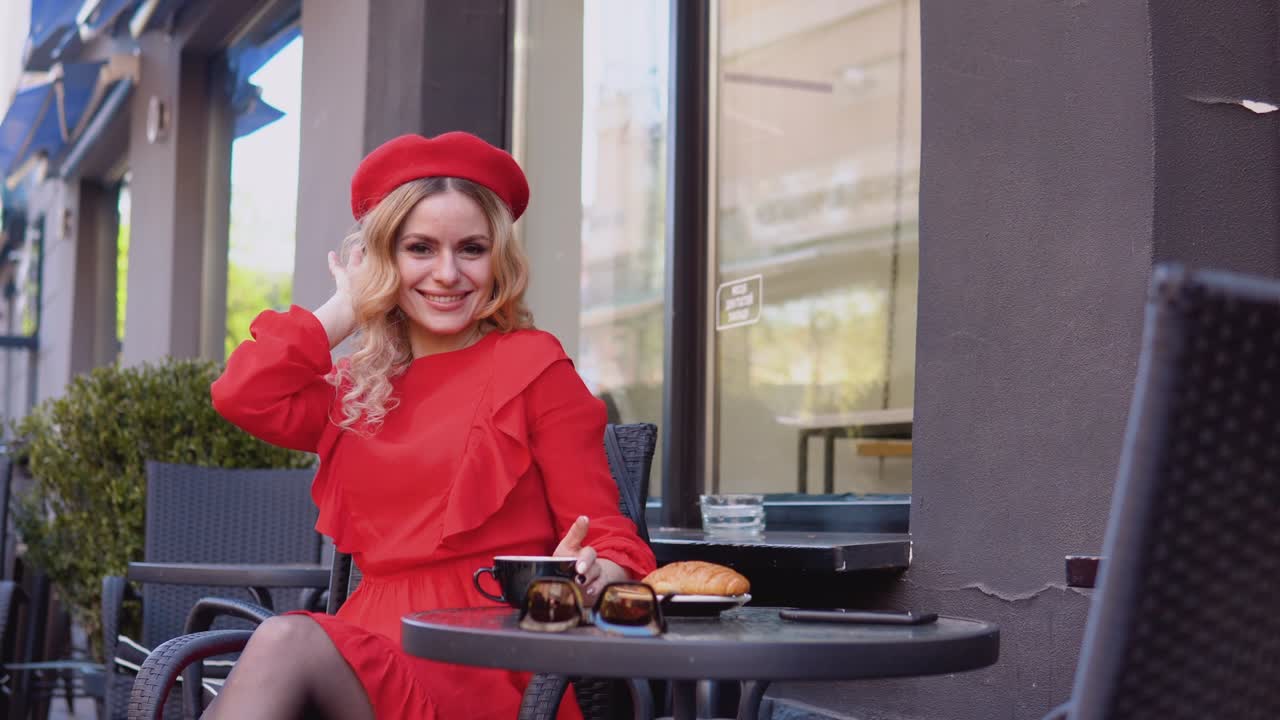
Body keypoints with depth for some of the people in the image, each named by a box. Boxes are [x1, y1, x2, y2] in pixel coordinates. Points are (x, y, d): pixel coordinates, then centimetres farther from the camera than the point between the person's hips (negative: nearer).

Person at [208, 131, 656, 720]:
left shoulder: (533, 365, 3)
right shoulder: (357, 389, 19)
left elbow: (608, 539, -1)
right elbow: (242, 396, 0)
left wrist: (588, 577, -25)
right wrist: (346, 308, 13)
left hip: (491, 663, -4)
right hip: (376, 644, 4)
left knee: (288, 642, -29)